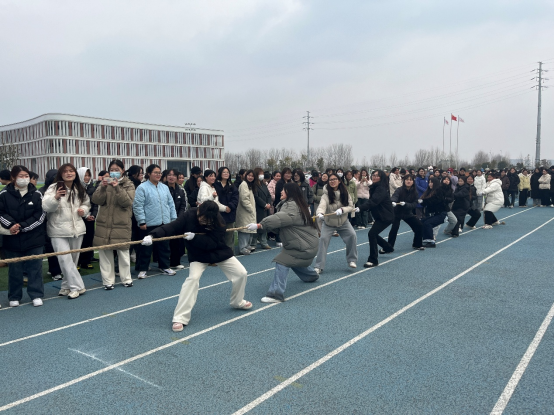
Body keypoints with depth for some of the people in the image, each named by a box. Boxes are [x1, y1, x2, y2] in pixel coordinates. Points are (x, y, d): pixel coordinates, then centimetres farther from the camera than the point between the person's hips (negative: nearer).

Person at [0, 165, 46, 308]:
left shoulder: (36, 194, 0)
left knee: (35, 267, 5)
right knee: (15, 269, 9)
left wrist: (22, 227, -12)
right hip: (12, 239, 0)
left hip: (34, 238, 0)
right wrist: (11, 225, -20)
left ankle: (36, 295, 15)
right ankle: (14, 297, 23)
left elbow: (40, 215, -5)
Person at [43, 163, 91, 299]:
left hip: (77, 229, 5)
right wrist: (55, 198, -36)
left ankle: (67, 285, 25)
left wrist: (84, 210, 0)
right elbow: (45, 206, -18)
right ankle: (77, 287, -3)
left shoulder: (80, 189, 8)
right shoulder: (54, 188, -7)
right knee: (65, 259, -11)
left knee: (74, 259, 11)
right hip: (59, 231, -4)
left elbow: (86, 203, 22)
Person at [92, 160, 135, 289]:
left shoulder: (128, 184, 3)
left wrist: (117, 188, -24)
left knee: (123, 252, 3)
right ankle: (108, 280, 12)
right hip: (104, 224, 3)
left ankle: (126, 278, 17)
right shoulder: (105, 183, 11)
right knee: (105, 252, 3)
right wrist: (103, 188, -18)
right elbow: (96, 200, -1)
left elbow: (128, 202, -13)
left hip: (122, 224, -2)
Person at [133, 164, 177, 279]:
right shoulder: (142, 188, -6)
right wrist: (141, 222, -14)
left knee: (164, 246, 13)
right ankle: (143, 269, 15)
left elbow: (171, 204, 14)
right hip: (149, 224, -5)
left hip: (164, 223, 5)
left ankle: (165, 266, 25)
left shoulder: (164, 187, 12)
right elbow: (137, 206, -10)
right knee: (146, 247, 3)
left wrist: (174, 219, 9)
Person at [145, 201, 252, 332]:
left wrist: (194, 237, -42)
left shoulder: (219, 222, -23)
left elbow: (212, 243, -31)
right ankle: (180, 318, -20)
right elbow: (171, 227, -31)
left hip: (219, 252, 2)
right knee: (193, 278, -25)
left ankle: (238, 302, 31)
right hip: (199, 256, -2)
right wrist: (152, 235, -46)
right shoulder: (189, 216, -23)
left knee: (241, 273, 2)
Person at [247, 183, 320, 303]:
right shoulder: (294, 204, 13)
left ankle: (276, 294, -24)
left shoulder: (292, 205, -21)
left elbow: (279, 218, -37)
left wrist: (259, 225, -43)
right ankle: (311, 275, 52)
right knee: (293, 261, 29)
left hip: (303, 244, -11)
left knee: (282, 262, -19)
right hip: (304, 241, 11)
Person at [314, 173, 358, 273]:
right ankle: (319, 266, -6)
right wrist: (320, 213, -58)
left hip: (343, 222, 2)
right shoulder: (326, 194, -18)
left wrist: (342, 210, -31)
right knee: (323, 239, -15)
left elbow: (351, 206, -10)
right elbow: (322, 204, -35)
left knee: (352, 236, -14)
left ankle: (351, 260, 7)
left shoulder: (345, 193, -8)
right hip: (328, 223, -2)